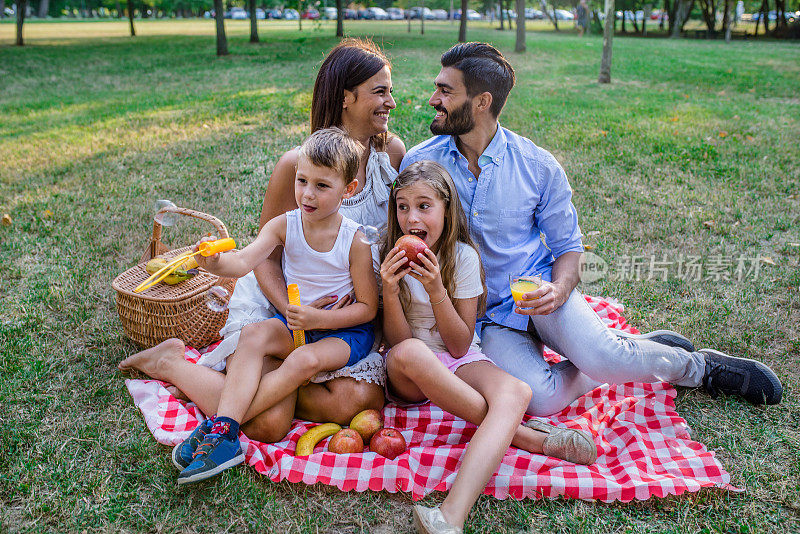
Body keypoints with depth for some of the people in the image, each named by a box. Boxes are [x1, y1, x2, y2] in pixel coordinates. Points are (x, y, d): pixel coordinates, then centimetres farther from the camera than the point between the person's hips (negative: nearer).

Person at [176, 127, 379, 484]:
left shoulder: (356, 241, -14)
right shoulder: (284, 225, -7)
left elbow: (367, 307, -9)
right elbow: (243, 262, -24)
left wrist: (318, 320, -21)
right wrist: (216, 263, -47)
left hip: (344, 330, -3)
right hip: (294, 321, 3)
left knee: (306, 360, -31)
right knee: (253, 335, -25)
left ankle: (220, 426, -21)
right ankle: (223, 431, -31)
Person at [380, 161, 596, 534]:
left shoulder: (463, 256, -6)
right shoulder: (390, 258, -5)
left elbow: (459, 346, -9)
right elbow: (399, 343, -8)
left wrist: (436, 289, -23)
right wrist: (390, 291, -25)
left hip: (460, 362, 0)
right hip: (409, 376, 0)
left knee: (515, 392, -32)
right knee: (409, 353, -37)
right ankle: (515, 432, -22)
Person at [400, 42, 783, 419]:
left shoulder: (539, 166, -7)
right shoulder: (418, 164, -5)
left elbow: (568, 248, 3)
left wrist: (559, 289, -20)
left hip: (537, 292, 0)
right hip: (483, 315, 1)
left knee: (600, 359, -29)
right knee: (541, 398, -25)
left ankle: (698, 366, 4)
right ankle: (630, 355, 3)